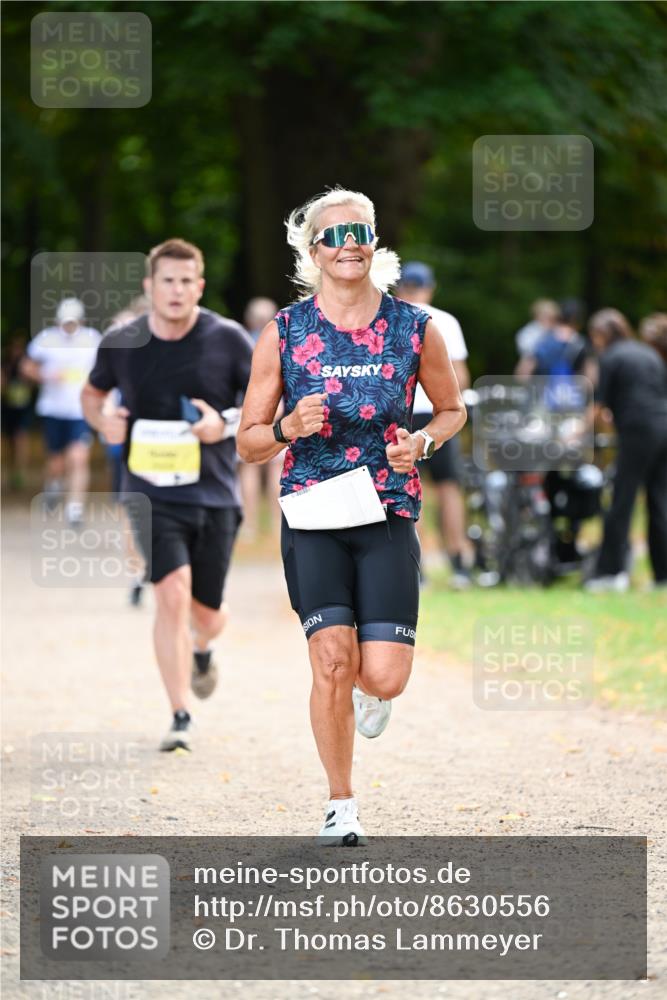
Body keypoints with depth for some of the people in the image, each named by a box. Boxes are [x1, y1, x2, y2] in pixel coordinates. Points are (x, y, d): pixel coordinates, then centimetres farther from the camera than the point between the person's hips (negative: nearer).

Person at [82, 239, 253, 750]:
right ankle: (181, 719, -12)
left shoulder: (228, 339, -5)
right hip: (152, 492, -1)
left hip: (215, 494, 1)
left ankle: (201, 650, 48)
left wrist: (227, 424, -16)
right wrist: (103, 420, -3)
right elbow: (93, 392, 19)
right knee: (173, 593, -20)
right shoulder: (121, 344, 0)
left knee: (207, 614, 8)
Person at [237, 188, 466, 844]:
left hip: (388, 517, 1)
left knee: (385, 678, -9)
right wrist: (289, 428, -16)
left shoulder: (415, 329, 2)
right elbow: (248, 443, 5)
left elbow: (452, 409, 17)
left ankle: (366, 691, 31)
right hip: (313, 517, 0)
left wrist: (422, 442, -5)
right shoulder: (283, 334, 0)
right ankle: (341, 805, 7)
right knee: (332, 660, -13)